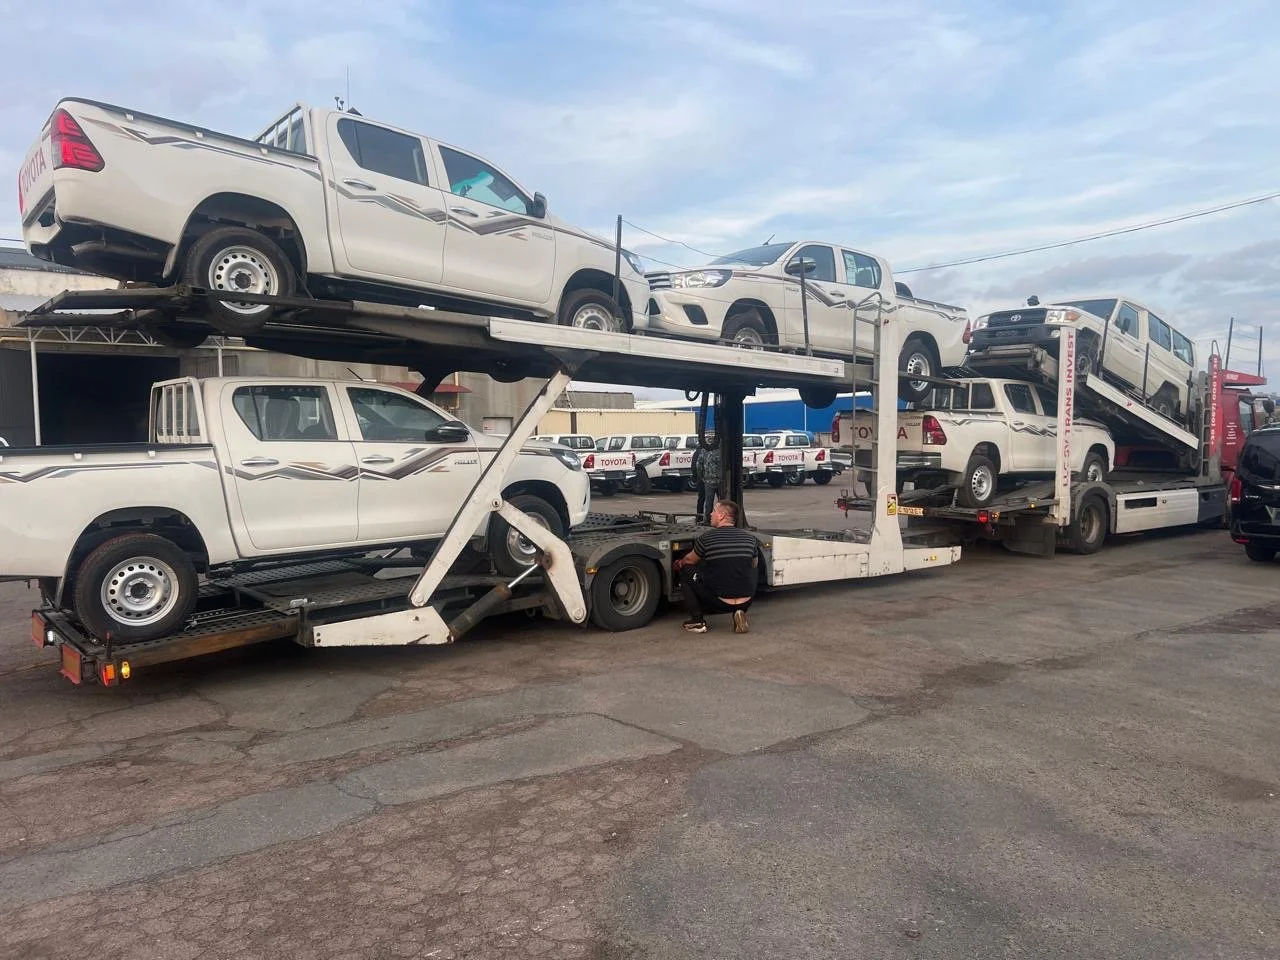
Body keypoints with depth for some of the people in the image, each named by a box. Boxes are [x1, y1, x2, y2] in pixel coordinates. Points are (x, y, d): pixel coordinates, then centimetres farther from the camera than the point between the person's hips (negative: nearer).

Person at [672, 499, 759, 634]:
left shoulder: (706, 538, -5)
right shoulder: (750, 539, 4)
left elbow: (689, 560, 15)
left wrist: (679, 564, 38)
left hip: (719, 604, -3)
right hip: (745, 602, 3)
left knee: (686, 570, 14)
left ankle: (697, 621, 10)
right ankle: (740, 612, 13)